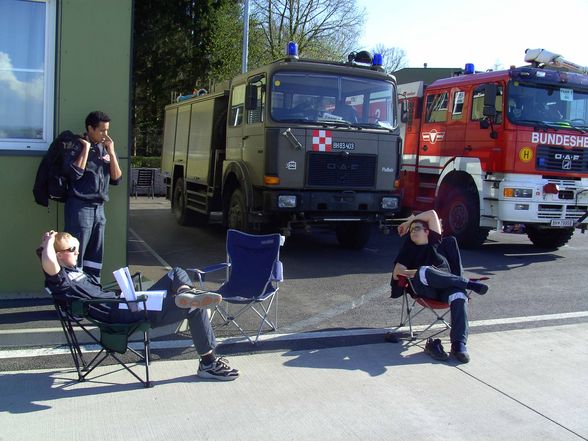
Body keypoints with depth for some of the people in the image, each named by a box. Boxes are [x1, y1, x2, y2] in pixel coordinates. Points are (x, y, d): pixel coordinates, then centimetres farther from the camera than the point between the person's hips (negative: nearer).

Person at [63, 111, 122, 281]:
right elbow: (74, 173, -19)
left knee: (95, 257, 11)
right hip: (80, 207, -6)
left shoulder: (105, 149, 14)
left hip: (99, 209, 6)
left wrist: (111, 153, -1)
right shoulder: (77, 147, -4)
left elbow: (116, 179, 8)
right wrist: (86, 147, -12)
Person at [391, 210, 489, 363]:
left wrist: (408, 222, 33)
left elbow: (432, 214, 26)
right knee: (424, 272, -38)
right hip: (425, 288, -2)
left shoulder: (433, 243, 30)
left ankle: (459, 344, -40)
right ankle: (469, 283, -28)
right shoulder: (409, 249, 26)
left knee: (459, 298, -33)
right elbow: (396, 274, 12)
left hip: (446, 286, 2)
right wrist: (416, 273, -4)